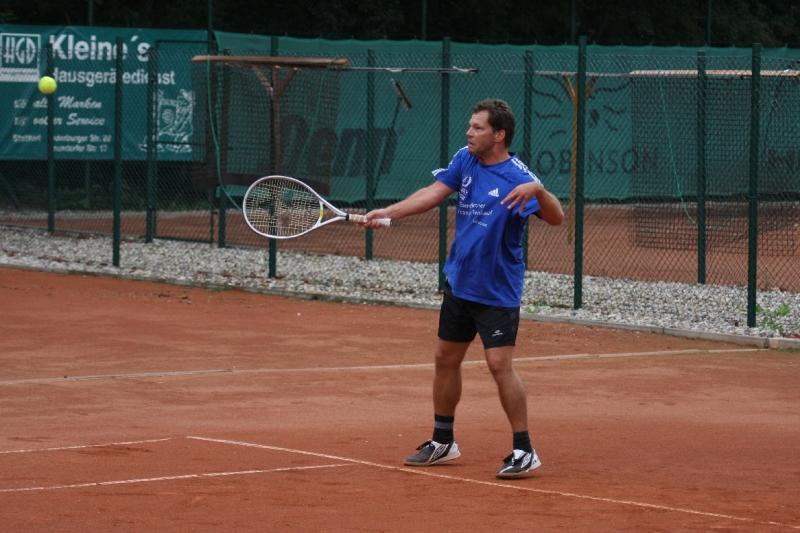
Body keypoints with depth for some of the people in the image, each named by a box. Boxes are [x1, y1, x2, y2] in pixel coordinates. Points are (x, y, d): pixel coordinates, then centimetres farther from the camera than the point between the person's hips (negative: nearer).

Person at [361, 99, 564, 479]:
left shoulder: (517, 177, -19)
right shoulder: (465, 160, 0)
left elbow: (556, 218, -27)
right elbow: (433, 193, 1)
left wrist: (538, 190, -46)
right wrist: (389, 212, -9)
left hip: (497, 290, -8)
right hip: (458, 283, 8)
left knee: (499, 364, -14)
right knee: (446, 359, 15)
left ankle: (524, 451, -5)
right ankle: (442, 442, 30)